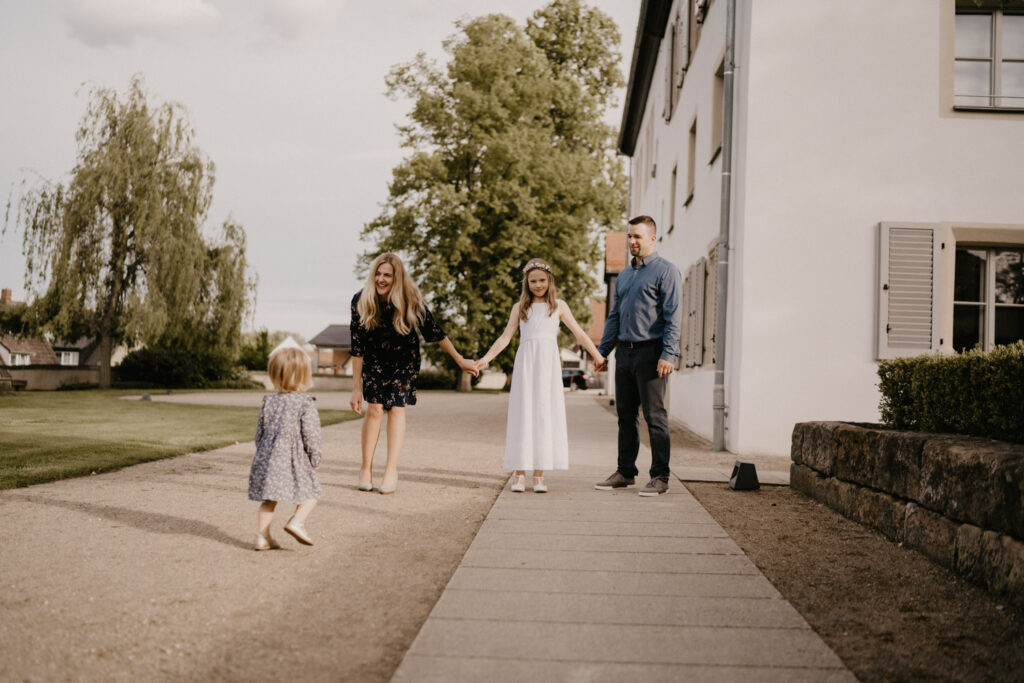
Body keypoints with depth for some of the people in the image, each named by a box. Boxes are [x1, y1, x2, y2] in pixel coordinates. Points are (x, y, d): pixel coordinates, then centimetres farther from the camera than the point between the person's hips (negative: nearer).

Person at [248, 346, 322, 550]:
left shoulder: (268, 402, 6)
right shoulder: (306, 404, -10)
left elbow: (259, 432, 11)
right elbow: (311, 436, -11)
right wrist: (316, 459, 1)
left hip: (268, 458, 5)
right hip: (296, 460, -5)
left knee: (269, 500, 14)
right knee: (310, 493, 10)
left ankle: (262, 536, 12)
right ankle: (297, 521, -10)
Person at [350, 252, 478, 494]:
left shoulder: (411, 300, -23)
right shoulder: (360, 301, -21)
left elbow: (433, 331, -10)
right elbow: (357, 347, -16)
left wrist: (460, 360, -4)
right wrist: (356, 388, -15)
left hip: (404, 358, 0)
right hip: (374, 359, 0)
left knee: (396, 408, -6)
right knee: (374, 409, -9)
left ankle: (391, 470, -1)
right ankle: (366, 468, 3)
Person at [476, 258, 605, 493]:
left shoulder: (558, 306, 11)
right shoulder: (520, 307, 11)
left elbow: (579, 334, 11)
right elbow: (505, 337, 8)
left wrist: (599, 357, 5)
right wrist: (486, 358, -3)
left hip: (548, 364, 0)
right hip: (525, 362, 0)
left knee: (545, 414, -1)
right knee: (523, 413, -2)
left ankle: (539, 473, 3)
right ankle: (519, 472, 1)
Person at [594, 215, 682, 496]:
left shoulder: (666, 271, -4)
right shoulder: (623, 276, 18)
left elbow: (672, 317, -11)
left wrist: (668, 354, -19)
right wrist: (602, 351, 15)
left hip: (651, 352, -7)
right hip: (625, 352, 7)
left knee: (654, 415, -5)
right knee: (625, 415, 10)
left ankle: (660, 477, 2)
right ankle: (625, 473, 19)